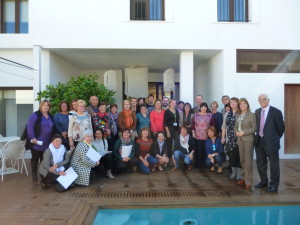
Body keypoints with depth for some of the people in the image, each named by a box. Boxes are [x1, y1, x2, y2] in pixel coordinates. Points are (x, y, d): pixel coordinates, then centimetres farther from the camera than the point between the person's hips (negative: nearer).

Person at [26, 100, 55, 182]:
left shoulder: (50, 116, 14)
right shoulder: (35, 115, -7)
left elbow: (53, 129, 19)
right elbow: (30, 126, -15)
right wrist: (32, 137, -22)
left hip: (47, 144, 5)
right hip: (36, 142, -5)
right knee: (35, 159, 6)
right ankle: (34, 175, 17)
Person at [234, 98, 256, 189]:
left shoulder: (251, 115, -4)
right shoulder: (237, 115, 13)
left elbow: (254, 128, -9)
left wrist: (244, 132, -16)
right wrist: (236, 132, -5)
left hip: (248, 139, -6)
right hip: (240, 139, 6)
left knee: (248, 160, -5)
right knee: (242, 160, 12)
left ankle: (248, 181, 3)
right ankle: (244, 178, 25)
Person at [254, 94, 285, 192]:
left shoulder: (276, 112, -10)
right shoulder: (257, 111, 7)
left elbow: (281, 127, -4)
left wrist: (276, 138, 5)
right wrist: (258, 136, 9)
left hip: (271, 142, -6)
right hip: (259, 141, 6)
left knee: (274, 164, 6)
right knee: (260, 163, 16)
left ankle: (274, 185, 20)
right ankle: (264, 181, 34)